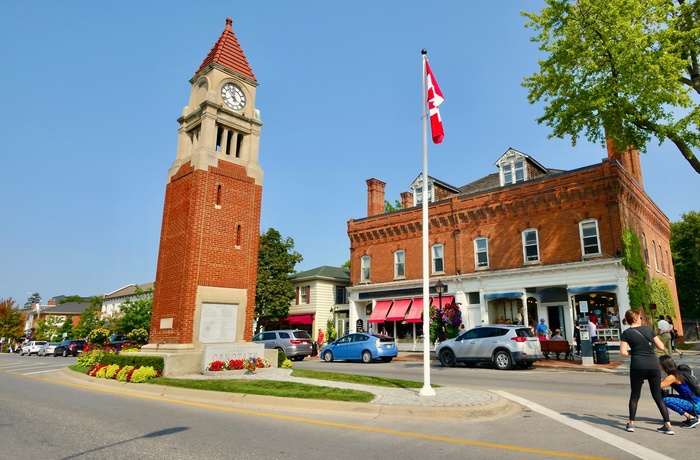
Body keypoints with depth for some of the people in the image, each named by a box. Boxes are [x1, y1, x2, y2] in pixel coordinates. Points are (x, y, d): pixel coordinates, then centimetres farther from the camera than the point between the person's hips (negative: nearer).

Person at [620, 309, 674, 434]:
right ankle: (668, 425, 11)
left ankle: (631, 424, 11)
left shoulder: (626, 333, 0)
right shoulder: (648, 329, 6)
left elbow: (623, 352, -7)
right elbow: (661, 347, 8)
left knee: (635, 395, 11)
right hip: (654, 365, 2)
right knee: (658, 396, 13)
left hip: (638, 366, -2)